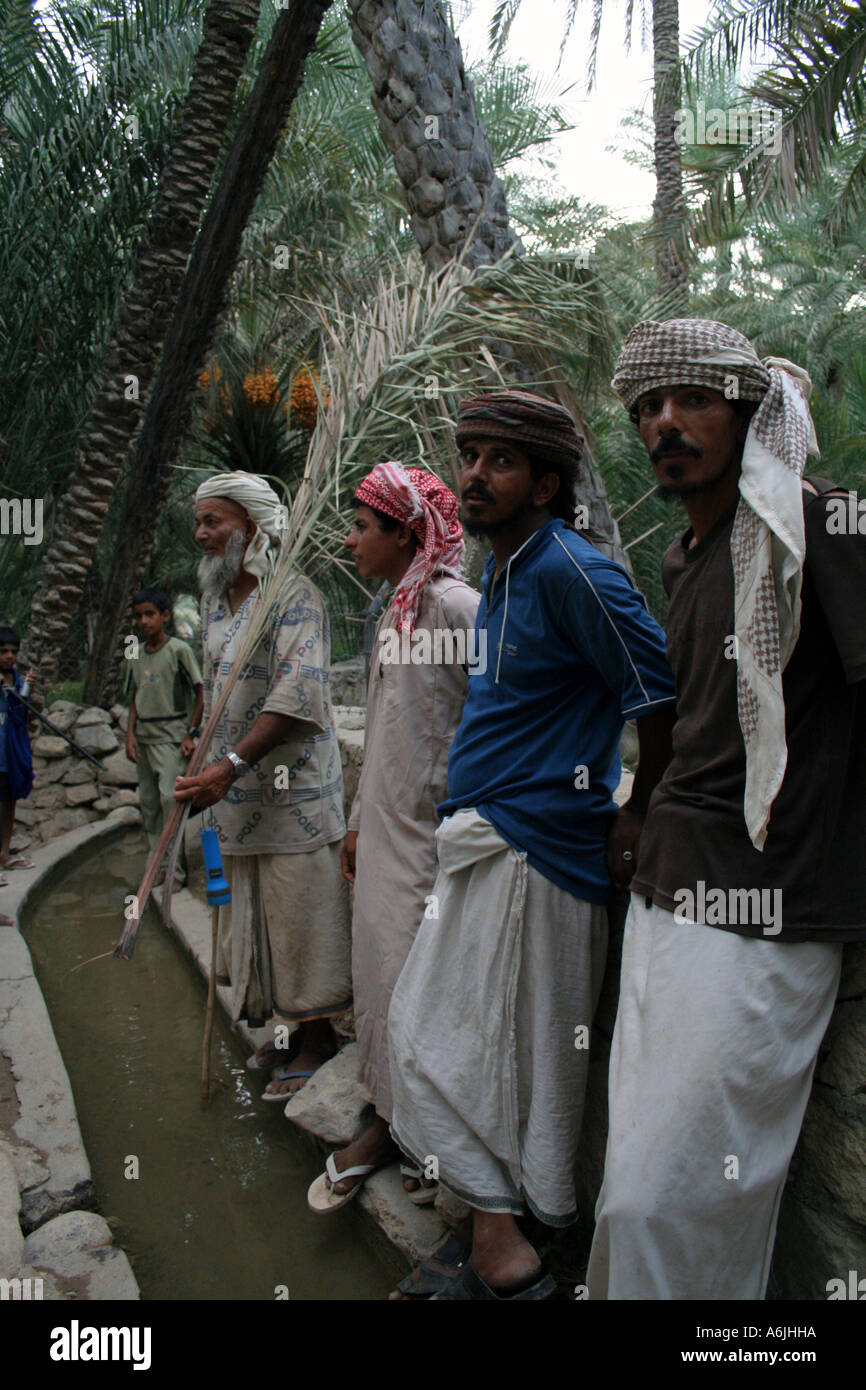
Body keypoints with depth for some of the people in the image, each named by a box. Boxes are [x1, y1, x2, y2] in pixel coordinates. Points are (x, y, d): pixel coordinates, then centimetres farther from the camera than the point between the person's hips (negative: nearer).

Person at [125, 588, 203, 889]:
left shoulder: (179, 650, -6)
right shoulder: (136, 657, 12)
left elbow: (199, 694, -4)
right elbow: (136, 698, 17)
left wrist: (191, 733, -10)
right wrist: (130, 733, 5)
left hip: (172, 736, -7)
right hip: (144, 737, 7)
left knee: (170, 799, -14)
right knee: (148, 802, 8)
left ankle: (177, 870, -6)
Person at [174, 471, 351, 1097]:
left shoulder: (294, 594, -12)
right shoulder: (215, 602, 15)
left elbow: (299, 691, -23)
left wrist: (229, 766, -29)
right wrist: (206, 758, 18)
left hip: (292, 789, -8)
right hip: (237, 792, 8)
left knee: (299, 910, -1)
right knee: (255, 914, 14)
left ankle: (318, 1038, 14)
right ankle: (299, 1028, 28)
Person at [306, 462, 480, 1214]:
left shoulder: (457, 607, -14)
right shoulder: (391, 615, 13)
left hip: (432, 832, -8)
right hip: (385, 828, 8)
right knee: (377, 972, 13)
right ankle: (388, 1121, 30)